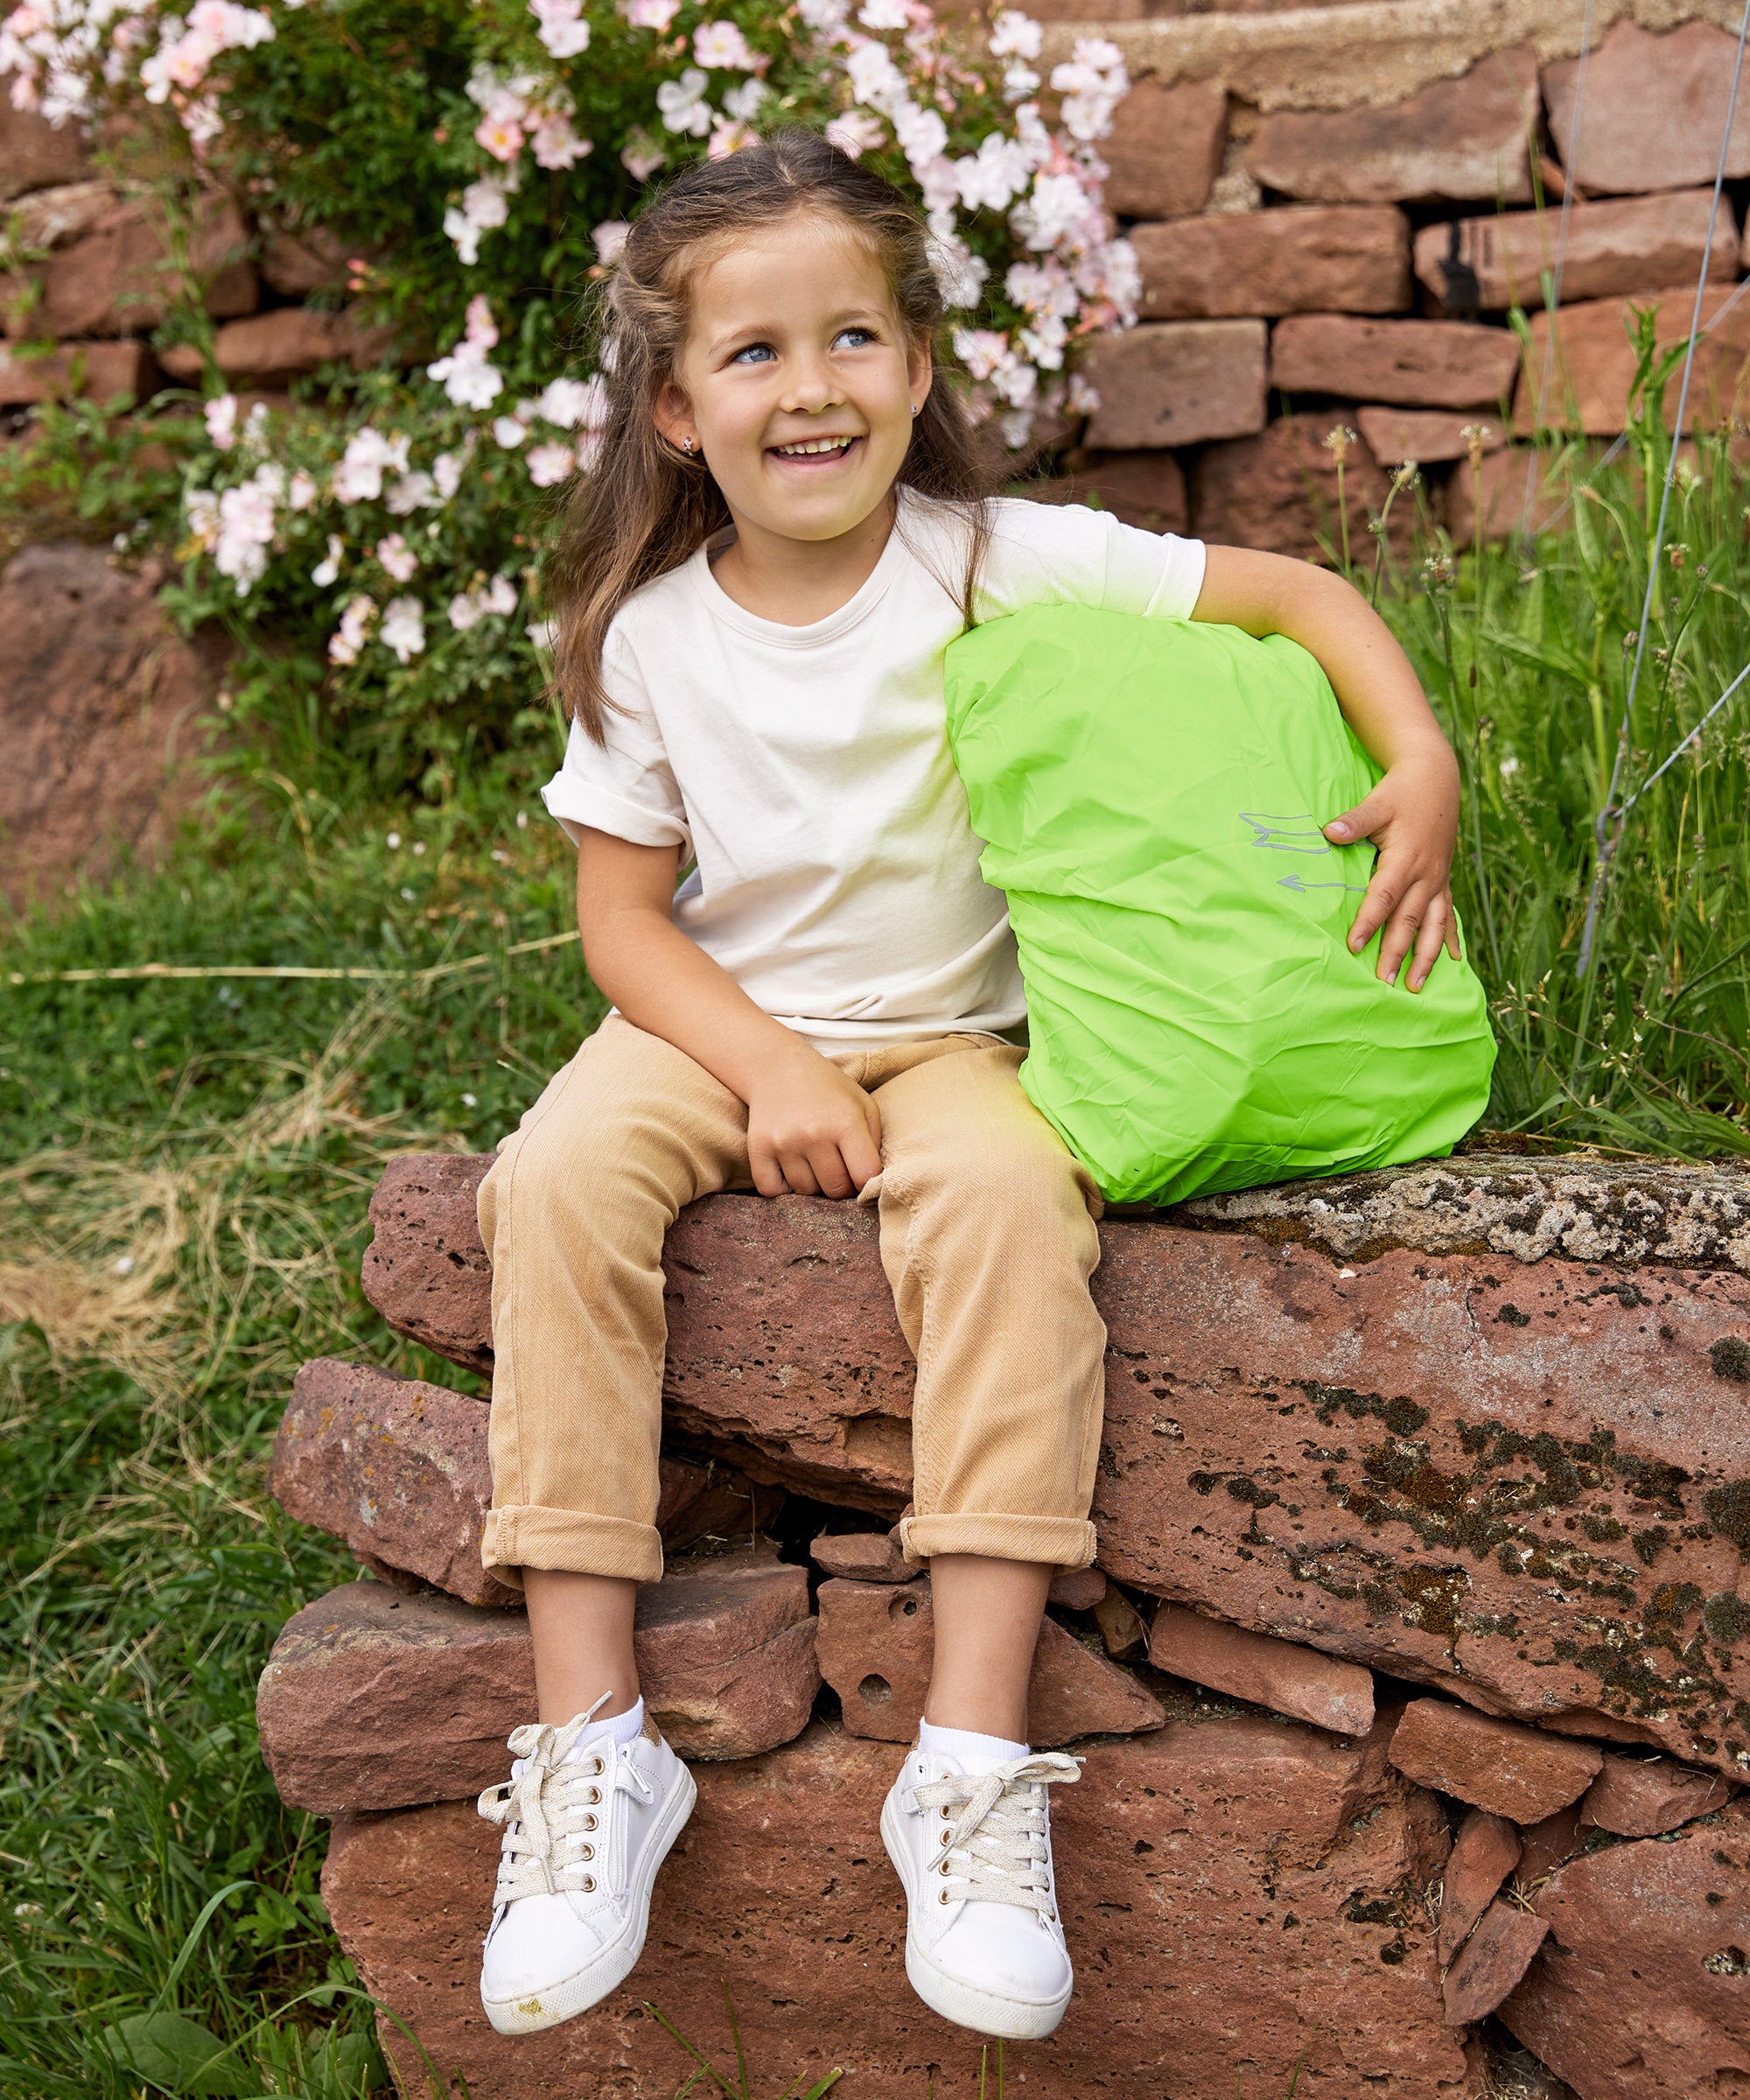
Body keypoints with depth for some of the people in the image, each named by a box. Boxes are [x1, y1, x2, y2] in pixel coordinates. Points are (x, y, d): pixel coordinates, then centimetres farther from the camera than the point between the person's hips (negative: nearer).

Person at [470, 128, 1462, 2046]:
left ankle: (976, 1753, -28)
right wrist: (769, 1073, -16)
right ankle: (591, 1739, -22)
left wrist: (1422, 767, -22)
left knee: (1009, 1195, -35)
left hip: (957, 1035, -1)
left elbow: (1298, 593, -5)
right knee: (558, 1181, -28)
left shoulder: (1006, 564, -9)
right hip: (721, 1025, 2)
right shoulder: (648, 638, -4)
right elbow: (626, 911, -1)